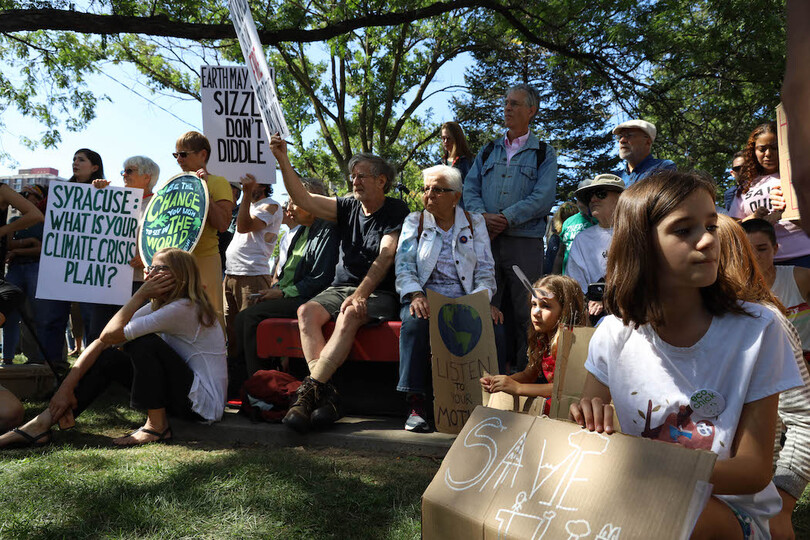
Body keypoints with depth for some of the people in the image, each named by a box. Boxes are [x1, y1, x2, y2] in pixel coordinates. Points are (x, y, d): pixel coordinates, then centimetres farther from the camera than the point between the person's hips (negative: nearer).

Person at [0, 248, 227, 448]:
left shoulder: (183, 309, -21)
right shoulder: (159, 307, 9)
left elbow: (110, 334, -21)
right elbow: (103, 340, 1)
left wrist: (141, 294, -13)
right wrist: (67, 386, -8)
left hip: (205, 403, -9)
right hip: (183, 394, 9)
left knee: (145, 343, -22)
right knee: (107, 357, 0)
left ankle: (157, 426, -12)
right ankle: (41, 425, -3)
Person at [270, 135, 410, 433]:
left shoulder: (397, 211, -1)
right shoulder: (348, 207, 13)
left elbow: (385, 256, -14)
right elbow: (304, 199, 4)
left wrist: (360, 295, -26)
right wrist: (283, 161, -7)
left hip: (379, 293, -4)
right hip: (341, 287, 5)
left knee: (349, 317, -36)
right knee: (307, 311, -25)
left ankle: (310, 389, -35)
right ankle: (325, 396, -33)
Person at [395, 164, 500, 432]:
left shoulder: (474, 222, 14)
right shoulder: (414, 222, 12)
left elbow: (485, 269, 7)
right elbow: (404, 266, 1)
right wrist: (416, 295, -19)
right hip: (425, 298, 0)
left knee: (495, 324, -30)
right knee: (414, 321, -36)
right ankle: (417, 403, -29)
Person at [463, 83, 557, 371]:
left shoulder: (544, 153, 9)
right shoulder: (488, 151, 21)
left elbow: (543, 197, -5)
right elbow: (470, 188, 10)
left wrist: (506, 218, -15)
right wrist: (483, 216, -11)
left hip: (525, 241, -3)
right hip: (486, 239, 3)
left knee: (524, 312, -2)